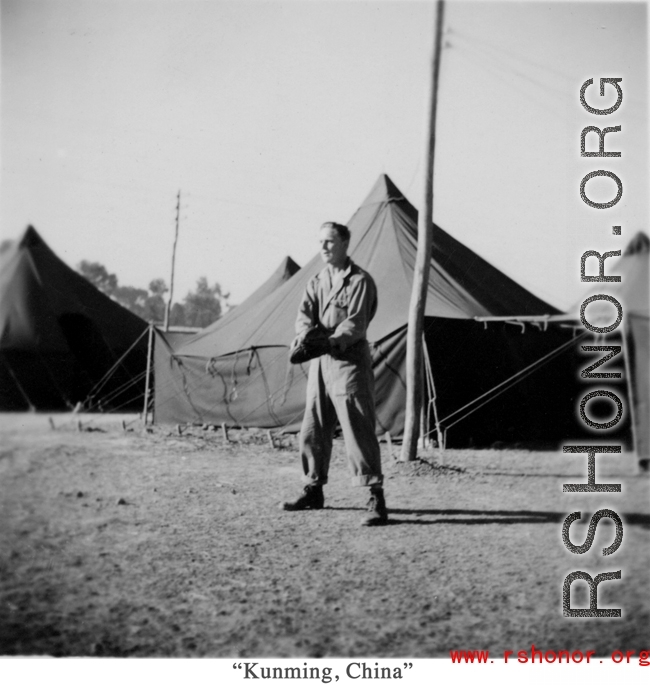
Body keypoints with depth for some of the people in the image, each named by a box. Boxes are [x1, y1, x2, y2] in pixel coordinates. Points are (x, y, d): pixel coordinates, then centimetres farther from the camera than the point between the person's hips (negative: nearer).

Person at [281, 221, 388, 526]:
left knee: (358, 431, -11)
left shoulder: (360, 281, -6)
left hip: (349, 362, -7)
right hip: (320, 364, 7)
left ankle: (376, 499, -10)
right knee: (312, 430, 13)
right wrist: (307, 337, -23)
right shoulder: (316, 281, 14)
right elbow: (304, 315, -1)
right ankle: (314, 490, 28)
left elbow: (356, 324, -16)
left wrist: (330, 342, -31)